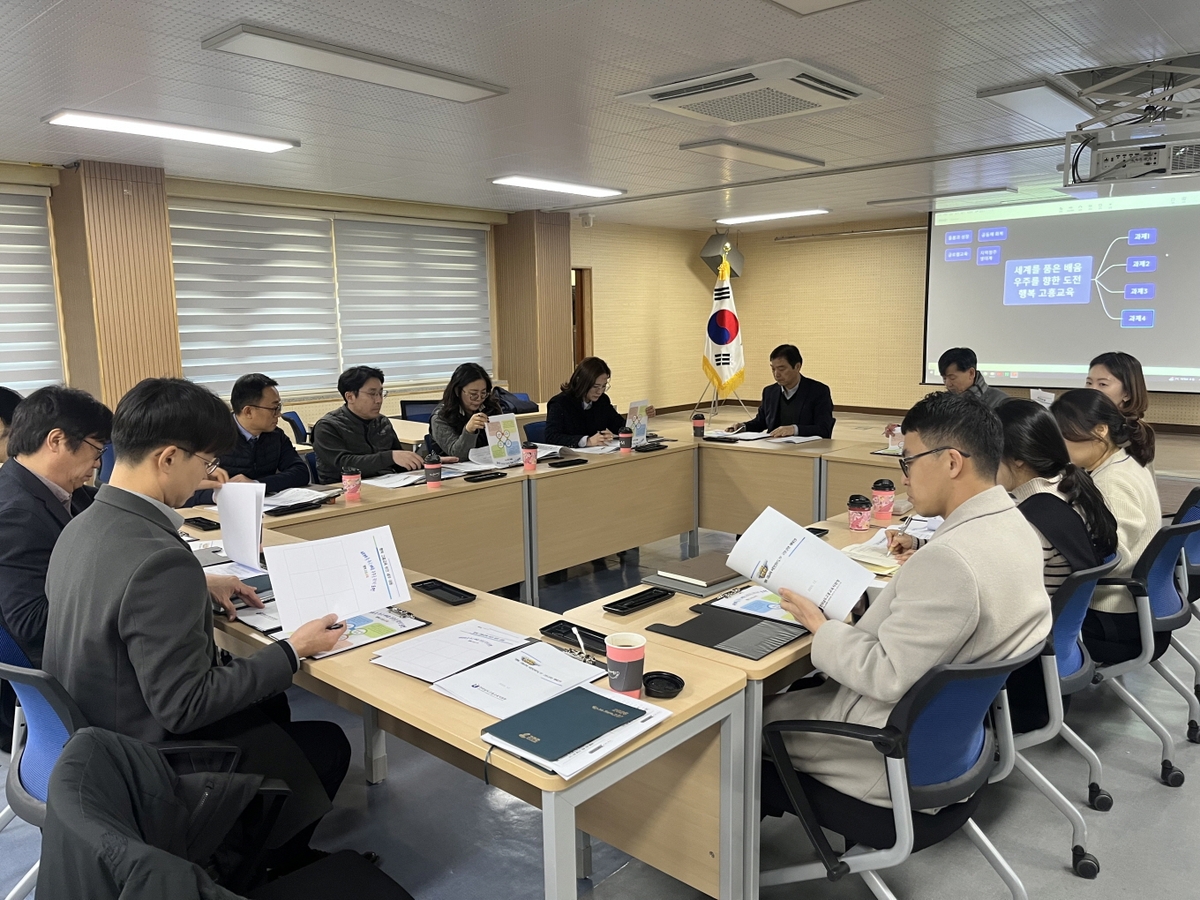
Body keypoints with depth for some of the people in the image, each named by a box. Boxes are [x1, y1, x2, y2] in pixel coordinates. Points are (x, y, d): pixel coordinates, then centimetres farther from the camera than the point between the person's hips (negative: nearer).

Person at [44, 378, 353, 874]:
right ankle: (271, 872, 36)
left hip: (87, 740, 9)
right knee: (329, 744, 12)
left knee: (270, 707, 27)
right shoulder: (159, 559, -34)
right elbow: (185, 706, -29)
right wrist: (293, 651, -20)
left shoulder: (83, 527, -4)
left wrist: (202, 589, 11)